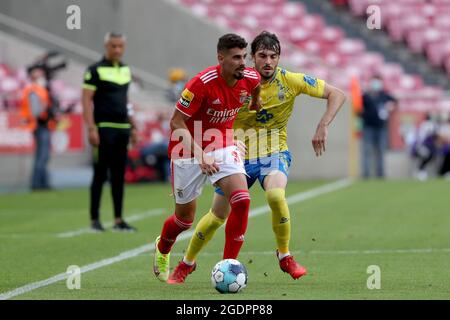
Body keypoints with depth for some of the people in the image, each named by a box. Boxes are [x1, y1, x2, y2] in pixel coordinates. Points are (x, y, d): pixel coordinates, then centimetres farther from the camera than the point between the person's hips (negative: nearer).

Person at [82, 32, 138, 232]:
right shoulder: (96, 70, -5)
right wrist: (91, 128, -17)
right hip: (104, 128, -6)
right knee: (100, 174, -4)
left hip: (122, 128, 6)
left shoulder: (125, 70, 15)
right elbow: (86, 100, -10)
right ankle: (95, 220, 2)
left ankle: (118, 220, 10)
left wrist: (132, 126, 19)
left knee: (119, 176, 7)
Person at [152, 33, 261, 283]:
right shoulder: (202, 83, -27)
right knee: (185, 217, 9)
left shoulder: (250, 78, -11)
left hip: (223, 148, 4)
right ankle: (162, 249, 44)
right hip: (189, 151, -4)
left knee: (242, 201, -20)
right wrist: (200, 155, -31)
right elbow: (177, 122, -23)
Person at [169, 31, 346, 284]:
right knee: (217, 215, 4)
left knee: (276, 196, -33)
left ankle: (285, 256, -11)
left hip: (275, 153, -1)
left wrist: (323, 127, -20)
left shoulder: (290, 81, -12)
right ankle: (186, 264, 29)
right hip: (240, 155, 1)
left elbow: (337, 95, -8)